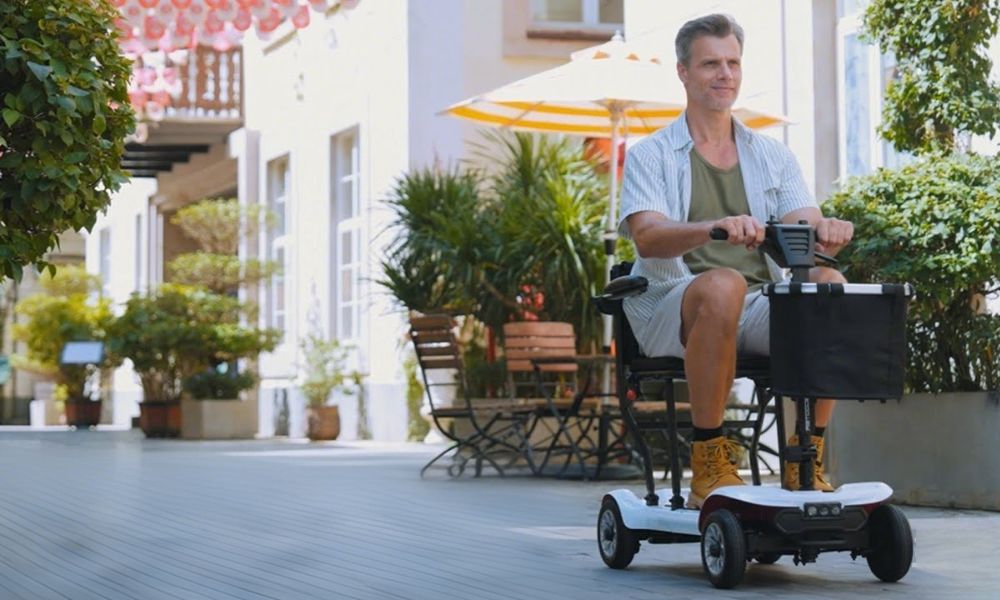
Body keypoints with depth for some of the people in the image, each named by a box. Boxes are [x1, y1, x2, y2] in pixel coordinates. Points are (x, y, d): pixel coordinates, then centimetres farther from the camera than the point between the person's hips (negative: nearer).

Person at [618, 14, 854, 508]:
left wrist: (827, 232, -22)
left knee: (829, 284, -27)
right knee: (722, 285, -37)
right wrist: (716, 227, -32)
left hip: (759, 310, 4)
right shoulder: (650, 156, 7)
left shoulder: (772, 156, 19)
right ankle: (708, 465, -28)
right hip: (674, 309, -3)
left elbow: (805, 234, 4)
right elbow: (646, 237, -12)